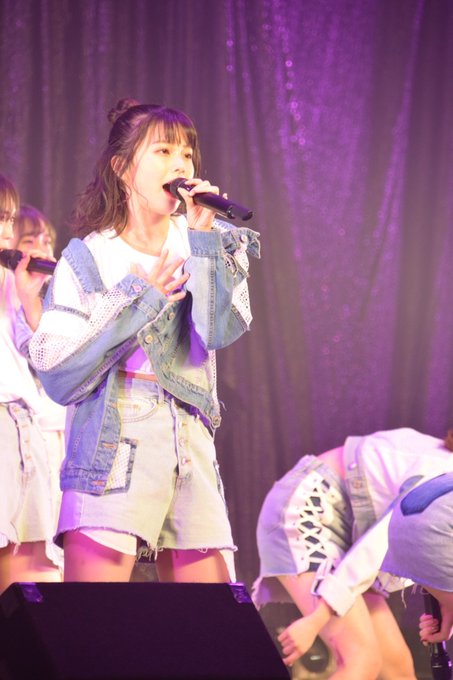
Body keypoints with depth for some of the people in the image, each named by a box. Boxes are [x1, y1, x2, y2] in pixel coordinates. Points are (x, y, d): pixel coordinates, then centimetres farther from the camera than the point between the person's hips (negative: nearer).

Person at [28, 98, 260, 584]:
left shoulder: (207, 246, 11)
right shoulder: (88, 258, 4)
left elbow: (220, 331, -7)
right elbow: (56, 377, -6)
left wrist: (202, 237, -9)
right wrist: (138, 298, -7)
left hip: (192, 451, 4)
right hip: (110, 448, -3)